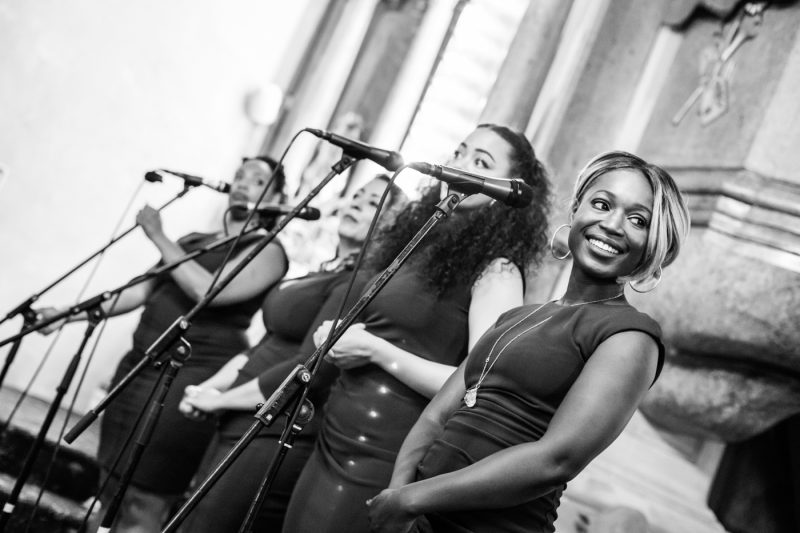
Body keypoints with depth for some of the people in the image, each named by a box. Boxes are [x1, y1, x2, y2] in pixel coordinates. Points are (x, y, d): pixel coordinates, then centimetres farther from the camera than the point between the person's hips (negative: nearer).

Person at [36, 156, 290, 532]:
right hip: (140, 369, 7)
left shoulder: (267, 251, -2)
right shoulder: (192, 242, 20)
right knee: (110, 495, 9)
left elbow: (207, 291, -17)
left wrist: (159, 238, -8)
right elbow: (141, 292, 19)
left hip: (189, 380, -7)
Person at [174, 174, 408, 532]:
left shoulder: (363, 284, -15)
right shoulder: (325, 273, 16)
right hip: (240, 426, 9)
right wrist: (209, 387, 4)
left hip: (276, 440, -9)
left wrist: (220, 400, -12)